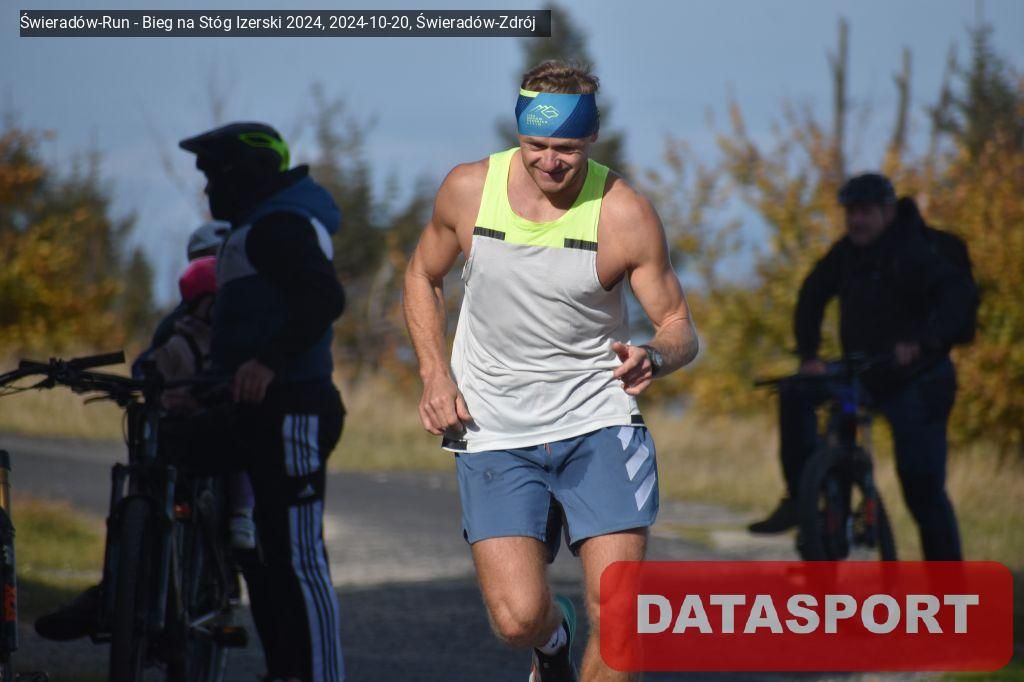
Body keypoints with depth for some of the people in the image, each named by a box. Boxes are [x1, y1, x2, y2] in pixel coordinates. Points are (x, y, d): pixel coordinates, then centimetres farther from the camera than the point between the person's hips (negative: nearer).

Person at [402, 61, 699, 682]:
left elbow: (680, 326, -4)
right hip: (494, 432, 1)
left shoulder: (626, 213, -12)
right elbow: (424, 276, 14)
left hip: (597, 422, -1)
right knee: (518, 617, -12)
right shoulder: (468, 190, -6)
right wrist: (436, 375, 1)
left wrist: (654, 359, -28)